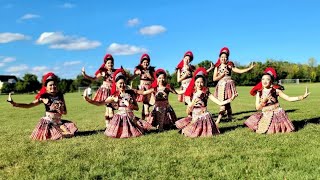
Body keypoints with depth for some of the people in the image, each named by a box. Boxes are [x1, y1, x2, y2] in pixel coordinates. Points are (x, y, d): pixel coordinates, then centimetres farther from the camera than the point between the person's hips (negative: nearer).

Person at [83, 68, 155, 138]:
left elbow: (137, 108, 4)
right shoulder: (114, 96, -4)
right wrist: (88, 99, -18)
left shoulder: (131, 93, 0)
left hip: (131, 117, 2)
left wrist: (129, 105, -15)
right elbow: (100, 103, -6)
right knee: (116, 134, -16)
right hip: (119, 118, -1)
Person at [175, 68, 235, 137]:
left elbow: (220, 103, -8)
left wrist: (230, 99, -21)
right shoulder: (191, 94, 5)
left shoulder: (207, 93, -2)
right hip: (195, 118, 2)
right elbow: (188, 112, 3)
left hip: (204, 117, -2)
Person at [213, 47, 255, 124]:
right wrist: (222, 75, -6)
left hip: (228, 85, -2)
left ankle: (218, 119, -13)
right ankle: (230, 117, 13)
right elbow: (214, 78, 4)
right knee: (226, 103, 4)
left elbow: (240, 71, 2)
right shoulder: (217, 67, 9)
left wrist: (250, 68, -4)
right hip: (221, 86, 3)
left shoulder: (229, 66, 5)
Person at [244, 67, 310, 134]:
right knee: (259, 131, -11)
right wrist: (264, 100, -23)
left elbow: (289, 98, -4)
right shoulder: (259, 93, -2)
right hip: (266, 115, 1)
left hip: (277, 114, -1)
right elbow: (257, 107, -6)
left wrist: (302, 97, -14)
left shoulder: (276, 90, -5)